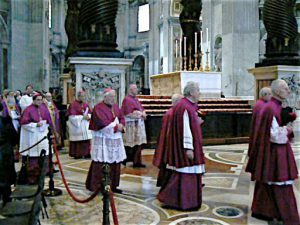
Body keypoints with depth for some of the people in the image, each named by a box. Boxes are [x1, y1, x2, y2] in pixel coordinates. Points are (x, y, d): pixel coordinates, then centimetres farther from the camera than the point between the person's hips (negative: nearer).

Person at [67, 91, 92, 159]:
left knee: (87, 140, 1)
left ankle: (87, 153, 9)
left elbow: (90, 113, 14)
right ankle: (77, 154, 6)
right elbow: (72, 117, -13)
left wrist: (88, 116, -9)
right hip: (77, 126, -5)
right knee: (78, 141, -4)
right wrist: (82, 117, -15)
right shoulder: (73, 105, -9)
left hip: (86, 126, 6)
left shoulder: (86, 104, 10)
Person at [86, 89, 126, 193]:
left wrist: (121, 125, -8)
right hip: (102, 139, -7)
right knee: (101, 164, -5)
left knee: (115, 163, 9)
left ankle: (112, 185, 19)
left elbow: (122, 118, 13)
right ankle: (97, 186, 7)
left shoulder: (115, 107, 13)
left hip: (115, 139, 7)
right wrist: (116, 126, -12)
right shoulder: (98, 108, -11)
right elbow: (103, 123, -19)